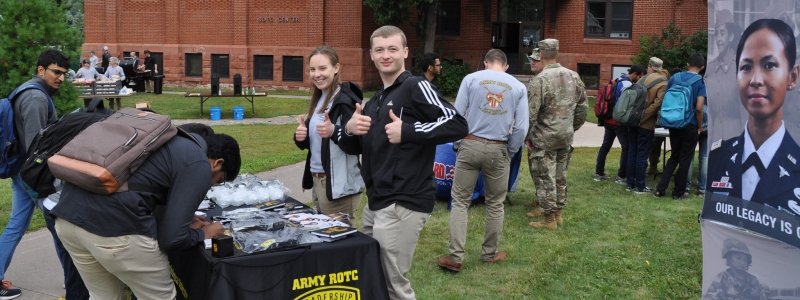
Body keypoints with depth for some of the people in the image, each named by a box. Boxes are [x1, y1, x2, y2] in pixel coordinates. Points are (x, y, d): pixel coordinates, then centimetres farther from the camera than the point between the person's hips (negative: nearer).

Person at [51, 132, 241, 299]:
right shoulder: (199, 165, 0)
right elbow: (171, 237, -3)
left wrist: (183, 221, 35)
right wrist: (203, 233, 17)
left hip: (67, 214, 9)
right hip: (111, 225, -8)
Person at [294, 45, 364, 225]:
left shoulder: (345, 100, -14)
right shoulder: (318, 99, 10)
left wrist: (334, 131, -36)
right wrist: (301, 137, -1)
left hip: (339, 184, -8)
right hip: (317, 180, 8)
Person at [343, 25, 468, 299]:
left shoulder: (415, 87, -8)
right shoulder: (376, 100, 17)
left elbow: (457, 124, -20)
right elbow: (360, 148, 22)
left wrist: (407, 131, -20)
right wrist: (350, 129, 1)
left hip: (403, 204, -9)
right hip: (375, 202, 9)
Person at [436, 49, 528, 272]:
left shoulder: (471, 79, 1)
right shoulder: (519, 87, 4)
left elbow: (457, 115, -3)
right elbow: (521, 128, -1)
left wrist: (459, 143, 10)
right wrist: (510, 153, 11)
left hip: (470, 145, -1)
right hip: (498, 150, 1)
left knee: (460, 201, 5)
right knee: (495, 204, 15)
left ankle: (455, 256, 1)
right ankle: (490, 253, 25)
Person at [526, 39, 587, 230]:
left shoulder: (539, 80, -17)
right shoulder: (573, 76, 3)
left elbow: (531, 113, -17)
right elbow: (582, 107, 10)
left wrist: (526, 135, -4)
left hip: (544, 138, -6)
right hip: (566, 136, 6)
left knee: (545, 179, 1)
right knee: (560, 177, 16)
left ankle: (549, 219, 6)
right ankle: (558, 213, 26)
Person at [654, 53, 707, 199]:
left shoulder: (675, 77, 5)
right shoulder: (701, 81, -8)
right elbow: (699, 108, -15)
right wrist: (700, 126, -2)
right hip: (690, 125, -4)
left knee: (674, 156, 15)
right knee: (685, 158, 7)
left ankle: (661, 188, 9)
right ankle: (679, 192, 14)